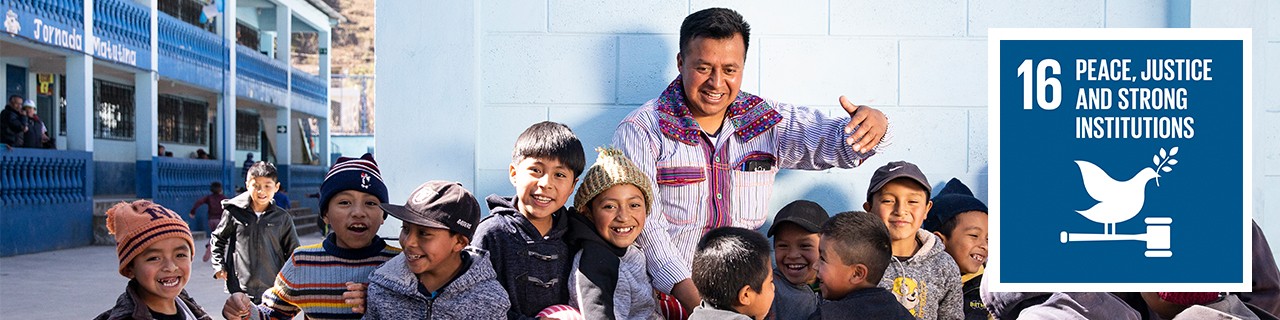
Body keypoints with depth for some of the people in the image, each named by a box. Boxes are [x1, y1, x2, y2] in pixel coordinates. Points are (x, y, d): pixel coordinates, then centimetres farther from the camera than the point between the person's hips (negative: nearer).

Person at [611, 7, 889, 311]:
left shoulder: (768, 121, 10)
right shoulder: (641, 131, -3)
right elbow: (644, 225, -11)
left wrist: (873, 123, -18)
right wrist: (691, 296, -22)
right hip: (668, 296, -3)